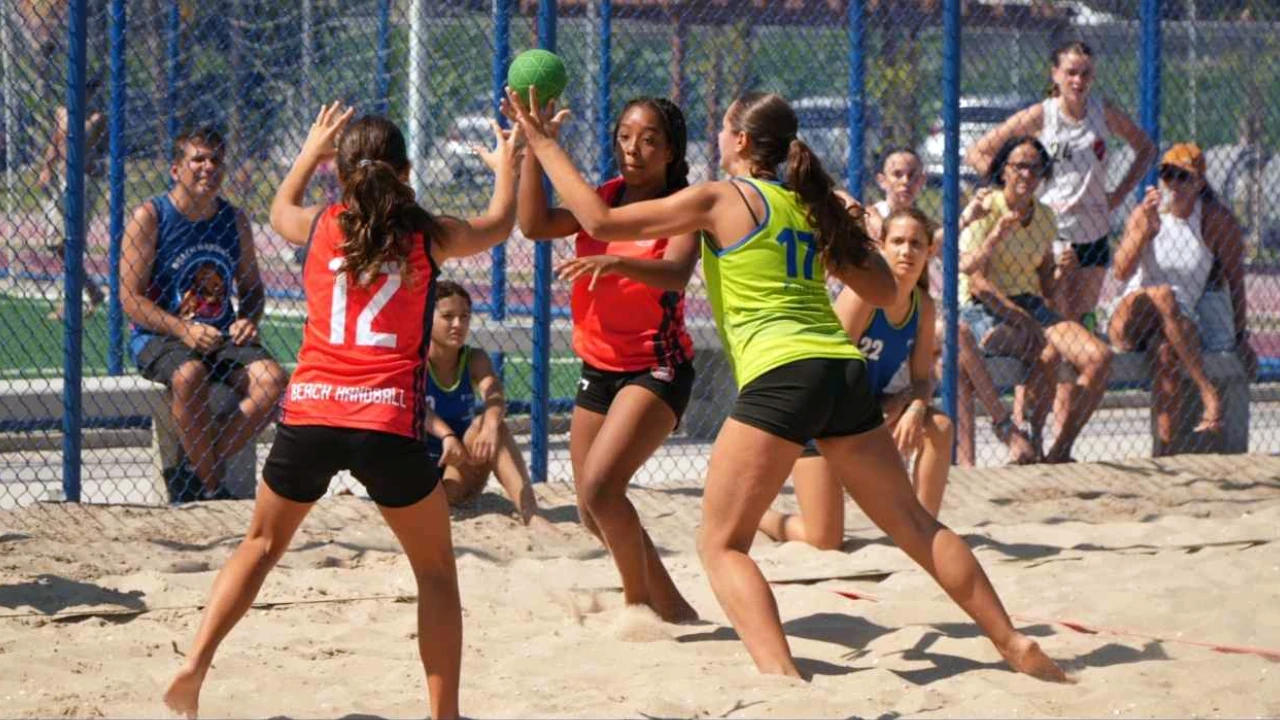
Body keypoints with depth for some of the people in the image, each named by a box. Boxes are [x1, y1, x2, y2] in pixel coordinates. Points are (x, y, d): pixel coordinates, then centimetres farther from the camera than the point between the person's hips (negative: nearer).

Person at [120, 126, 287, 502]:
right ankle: (211, 485, -22)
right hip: (158, 336, -5)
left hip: (221, 337, 5)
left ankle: (195, 472, -14)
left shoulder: (234, 219, 10)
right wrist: (183, 330, -22)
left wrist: (249, 319, -3)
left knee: (271, 379, -25)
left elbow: (251, 287, 21)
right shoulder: (150, 217, -5)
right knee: (190, 375, -38)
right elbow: (131, 298, -10)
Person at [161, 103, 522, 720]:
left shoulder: (320, 227, 9)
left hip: (309, 415, 2)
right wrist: (507, 167, 47)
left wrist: (311, 151, 52)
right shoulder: (428, 236, 5)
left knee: (262, 545, 21)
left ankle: (194, 665, 6)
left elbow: (280, 210, 35)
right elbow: (498, 226, 27)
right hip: (389, 423, -2)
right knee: (436, 571, 12)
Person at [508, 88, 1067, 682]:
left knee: (721, 545, -2)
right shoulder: (810, 206, 21)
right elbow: (885, 291, 28)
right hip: (844, 371, 6)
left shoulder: (721, 200, 4)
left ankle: (782, 677, -22)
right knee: (914, 525, 18)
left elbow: (600, 221, 2)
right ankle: (1014, 646, 17)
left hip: (780, 376, -6)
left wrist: (542, 143, 11)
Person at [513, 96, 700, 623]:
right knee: (594, 512, 11)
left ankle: (641, 599, -6)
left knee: (600, 487, -24)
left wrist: (616, 262, -48)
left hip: (656, 368, -7)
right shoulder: (604, 199, 6)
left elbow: (676, 273, -30)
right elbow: (535, 225, -10)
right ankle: (670, 606, 31)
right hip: (599, 368, 7)